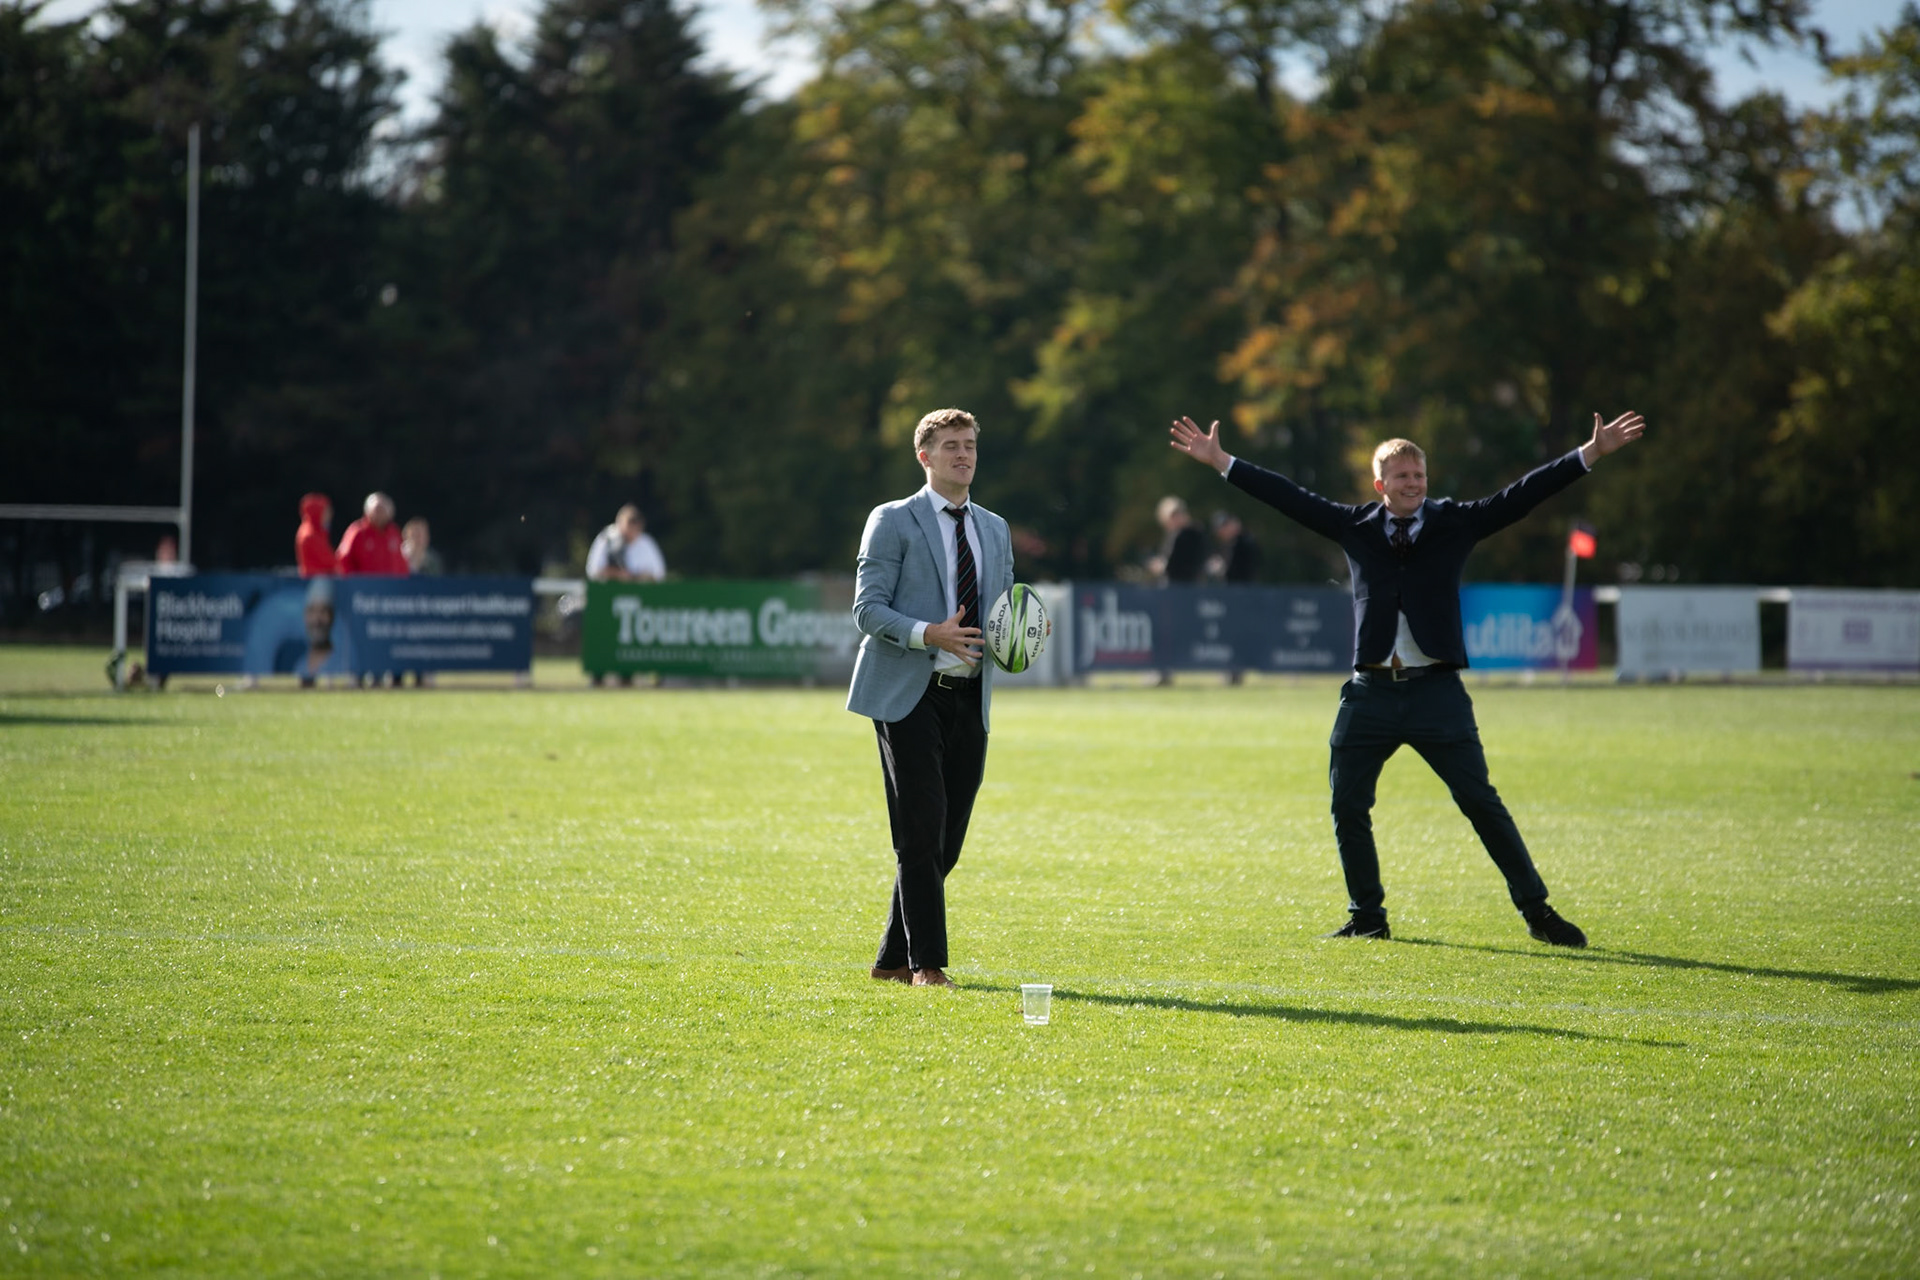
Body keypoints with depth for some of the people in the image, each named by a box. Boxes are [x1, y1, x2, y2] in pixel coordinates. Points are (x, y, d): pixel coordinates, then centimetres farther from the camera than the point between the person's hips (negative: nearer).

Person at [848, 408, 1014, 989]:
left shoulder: (995, 530, 18)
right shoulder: (893, 521, -1)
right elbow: (868, 609, -7)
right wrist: (928, 634, -23)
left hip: (969, 698, 6)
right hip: (908, 695, -6)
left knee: (946, 838, 5)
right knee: (923, 829, -11)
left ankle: (892, 960, 15)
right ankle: (926, 962, -6)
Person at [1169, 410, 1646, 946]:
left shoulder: (1454, 523, 4)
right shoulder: (1355, 527, 7)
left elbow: (1520, 496, 0)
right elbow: (1289, 498, 8)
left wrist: (1590, 455, -7)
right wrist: (1221, 461, 6)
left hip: (1437, 694, -2)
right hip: (1371, 694, 2)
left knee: (1481, 802, -3)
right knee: (1347, 806, 4)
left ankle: (1536, 911, 5)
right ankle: (1367, 917, 18)